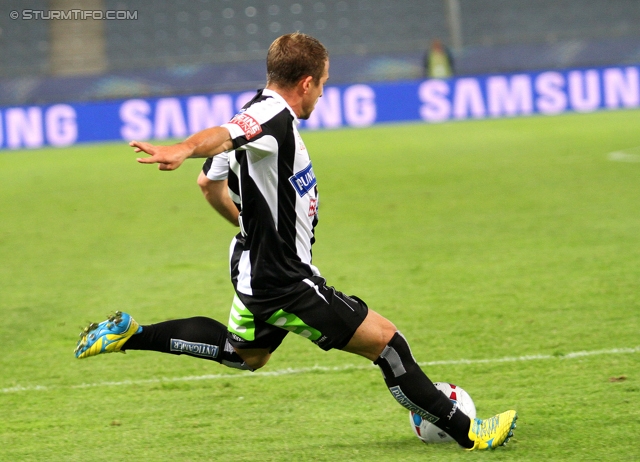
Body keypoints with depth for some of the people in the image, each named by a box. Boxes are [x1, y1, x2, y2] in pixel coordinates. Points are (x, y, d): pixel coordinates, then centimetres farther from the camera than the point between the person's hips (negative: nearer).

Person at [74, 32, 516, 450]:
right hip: (286, 281, -10)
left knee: (245, 353, 34)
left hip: (258, 271, 10)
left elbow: (211, 184, 21)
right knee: (385, 339, -6)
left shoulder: (258, 114, 8)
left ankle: (129, 334, 29)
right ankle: (465, 432, 0)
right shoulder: (276, 115, -22)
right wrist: (182, 150, -64)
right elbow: (221, 136, -43)